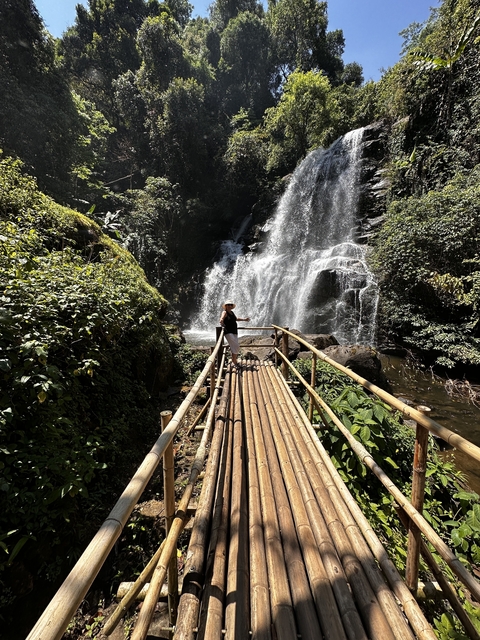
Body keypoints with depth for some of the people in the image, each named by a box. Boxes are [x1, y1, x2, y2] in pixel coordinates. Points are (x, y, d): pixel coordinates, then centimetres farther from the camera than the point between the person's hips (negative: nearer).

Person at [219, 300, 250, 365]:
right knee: (236, 348, -13)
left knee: (235, 348, 11)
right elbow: (221, 319, -27)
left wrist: (244, 319, 36)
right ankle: (234, 363, -3)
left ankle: (234, 362, 25)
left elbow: (236, 318, 35)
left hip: (235, 332, 8)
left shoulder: (232, 312, 17)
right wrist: (222, 323, -46)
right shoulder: (225, 312, -6)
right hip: (229, 333, -8)